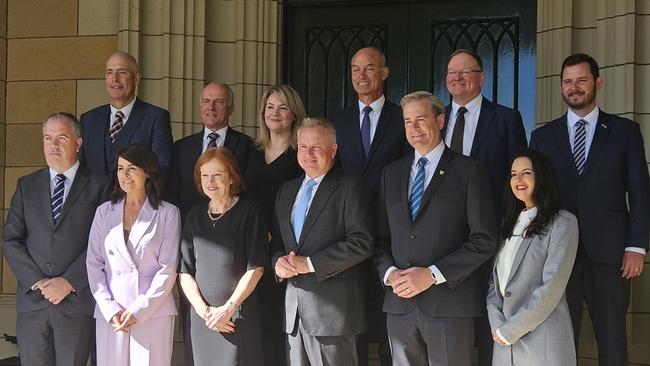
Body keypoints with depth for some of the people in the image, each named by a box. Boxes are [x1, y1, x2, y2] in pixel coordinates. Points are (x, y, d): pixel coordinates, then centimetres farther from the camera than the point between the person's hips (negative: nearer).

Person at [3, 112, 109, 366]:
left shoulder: (99, 186, 3)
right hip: (32, 301, 3)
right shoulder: (26, 185, 13)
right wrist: (36, 281, -6)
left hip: (77, 301, -2)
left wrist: (69, 282, -12)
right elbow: (11, 240, 7)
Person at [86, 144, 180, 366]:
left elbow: (168, 268, -1)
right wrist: (110, 309, -4)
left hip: (153, 312, -2)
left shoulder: (167, 213, 3)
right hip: (111, 314, 2)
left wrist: (140, 310, -8)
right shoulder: (104, 212, 12)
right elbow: (94, 263, 7)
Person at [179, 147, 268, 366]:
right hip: (202, 318, 4)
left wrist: (228, 308, -9)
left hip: (239, 316, -4)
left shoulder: (248, 212, 0)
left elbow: (255, 268, -5)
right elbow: (185, 271, 8)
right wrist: (204, 310, -5)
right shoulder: (194, 217, 11)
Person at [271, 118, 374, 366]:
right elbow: (276, 240, 22)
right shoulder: (287, 190, 18)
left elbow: (362, 242, -13)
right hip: (293, 307, 6)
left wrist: (309, 264, -15)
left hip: (332, 308, -6)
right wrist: (278, 261, -2)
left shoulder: (351, 188, -4)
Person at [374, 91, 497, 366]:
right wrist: (389, 273, -4)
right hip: (399, 304, 4)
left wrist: (432, 275, -13)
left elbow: (485, 240, -7)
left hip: (449, 303, -4)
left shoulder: (468, 171, -1)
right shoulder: (392, 173, 16)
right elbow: (381, 237, 16)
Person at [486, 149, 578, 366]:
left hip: (543, 340, -6)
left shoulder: (562, 223, -6)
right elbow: (494, 277, 10)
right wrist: (498, 325, -6)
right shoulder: (510, 223, 14)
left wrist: (510, 330, -12)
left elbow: (551, 287, -14)